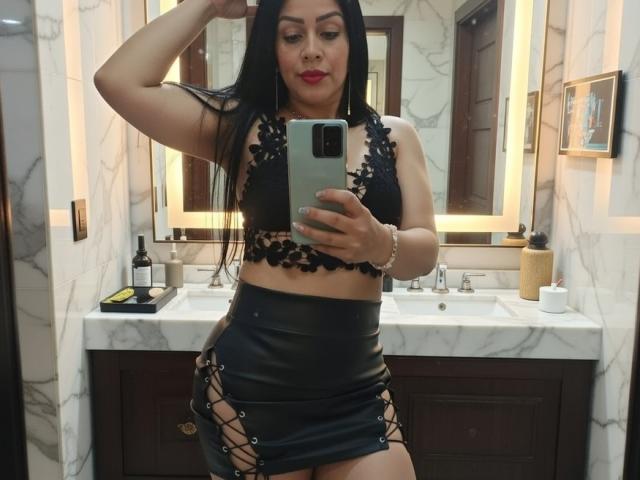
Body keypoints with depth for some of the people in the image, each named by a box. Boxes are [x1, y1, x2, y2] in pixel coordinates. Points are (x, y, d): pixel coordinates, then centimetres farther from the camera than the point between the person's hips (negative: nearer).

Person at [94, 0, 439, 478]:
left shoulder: (395, 137, 5)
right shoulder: (244, 127, -1)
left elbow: (425, 252, -3)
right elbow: (119, 81, -12)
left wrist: (380, 244, -26)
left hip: (357, 388, 2)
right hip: (250, 380, -1)